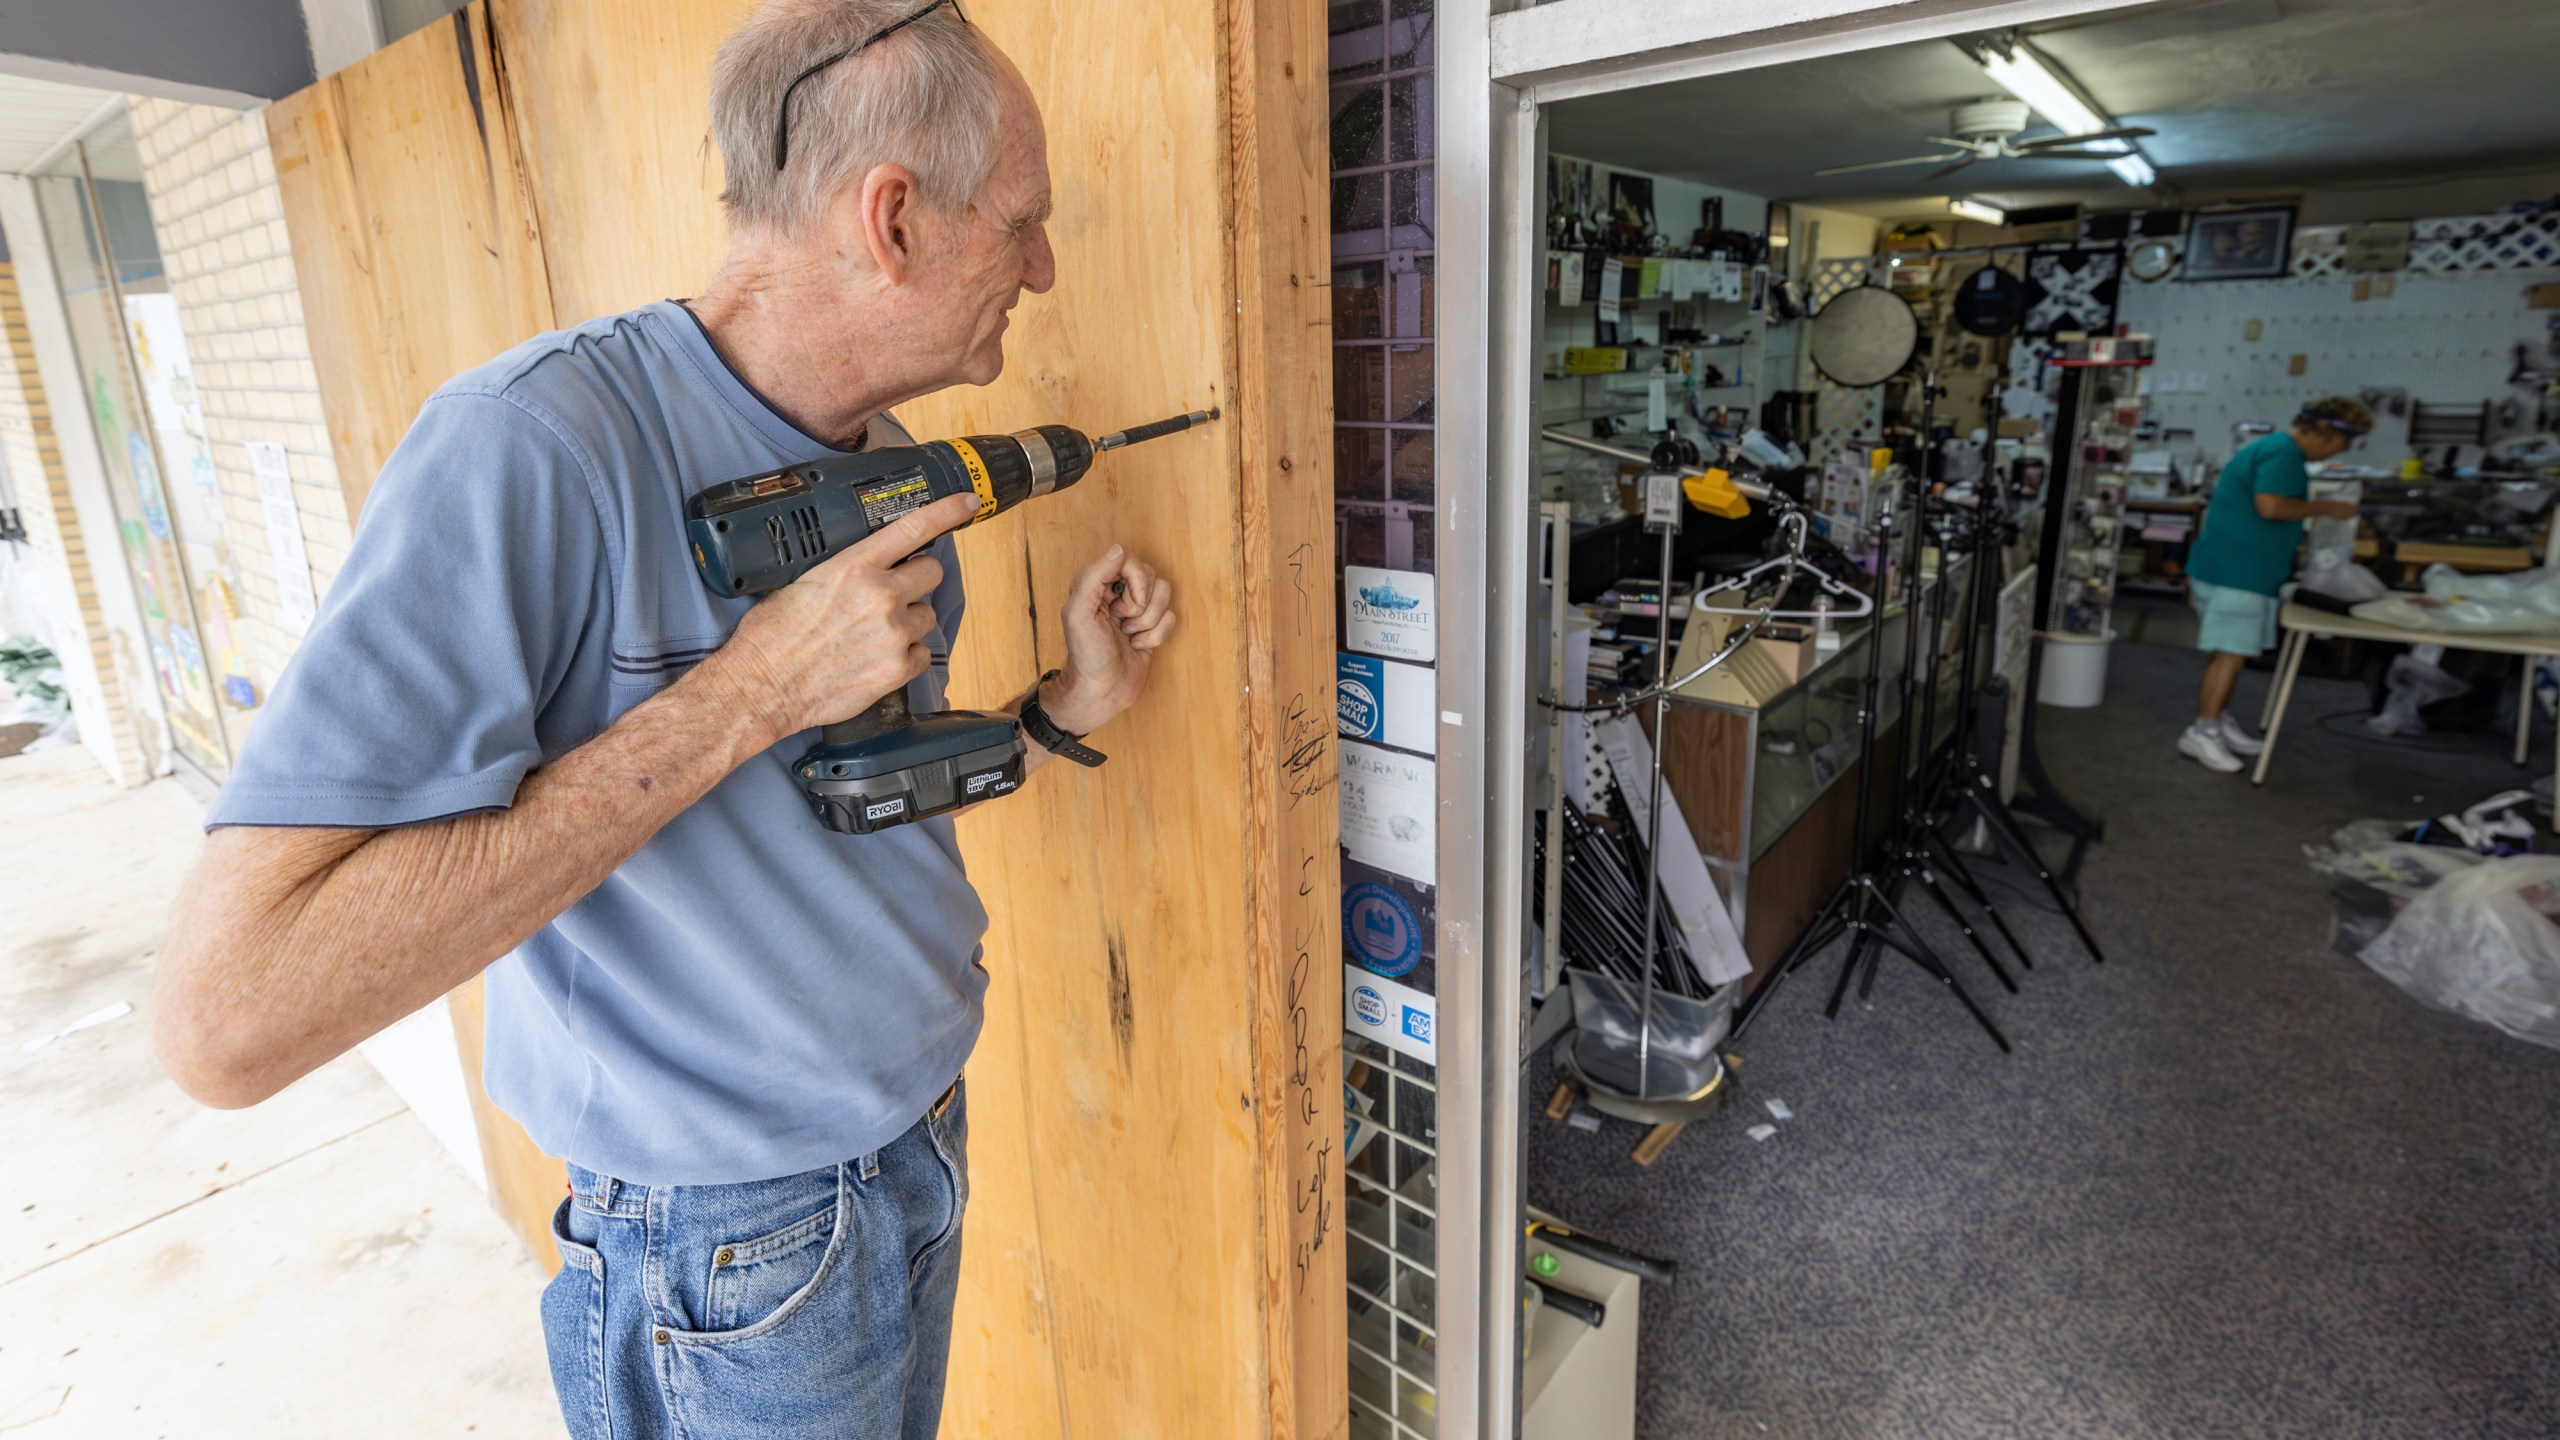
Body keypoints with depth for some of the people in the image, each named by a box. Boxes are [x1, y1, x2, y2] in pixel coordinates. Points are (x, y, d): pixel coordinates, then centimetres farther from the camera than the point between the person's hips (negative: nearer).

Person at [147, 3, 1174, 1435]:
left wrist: (1067, 706, -2)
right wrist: (748, 689, -32)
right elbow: (229, 1016, -31)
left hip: (921, 1152, 7)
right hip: (733, 1259, -7)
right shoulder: (536, 443, -26)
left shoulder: (892, 466, -1)